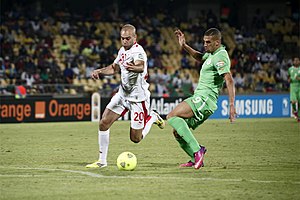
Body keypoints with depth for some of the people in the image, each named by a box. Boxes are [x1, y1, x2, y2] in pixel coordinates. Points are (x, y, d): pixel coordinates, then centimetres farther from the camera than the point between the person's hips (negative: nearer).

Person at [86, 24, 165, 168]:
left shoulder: (138, 52, -22)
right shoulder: (122, 51, 5)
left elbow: (141, 67, -45)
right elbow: (114, 68, 22)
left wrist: (133, 67, -68)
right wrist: (99, 71, 5)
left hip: (138, 98, -7)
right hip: (122, 94, 7)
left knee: (135, 139, -1)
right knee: (103, 123, -5)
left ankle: (153, 118, 27)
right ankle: (102, 161, 7)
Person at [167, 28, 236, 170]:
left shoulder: (220, 57, -14)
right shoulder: (212, 54, 17)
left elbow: (229, 80, -25)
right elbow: (200, 58, 41)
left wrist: (232, 105, -34)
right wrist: (184, 46, 28)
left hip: (205, 99, -10)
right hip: (200, 98, 10)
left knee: (172, 117, -22)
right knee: (177, 132, 8)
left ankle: (197, 150, -25)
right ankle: (196, 159, 11)